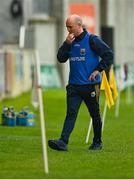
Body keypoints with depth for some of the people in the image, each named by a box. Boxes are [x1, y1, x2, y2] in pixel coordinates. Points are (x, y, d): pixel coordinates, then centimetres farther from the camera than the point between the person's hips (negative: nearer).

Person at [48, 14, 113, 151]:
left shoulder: (92, 40, -8)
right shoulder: (70, 41, 9)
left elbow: (109, 54, -8)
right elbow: (61, 58, 5)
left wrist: (98, 70, -12)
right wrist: (66, 44, -7)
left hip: (90, 85, -4)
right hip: (74, 85, 4)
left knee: (95, 114, 9)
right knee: (71, 113, -8)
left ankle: (97, 142, 24)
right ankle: (63, 142, -18)